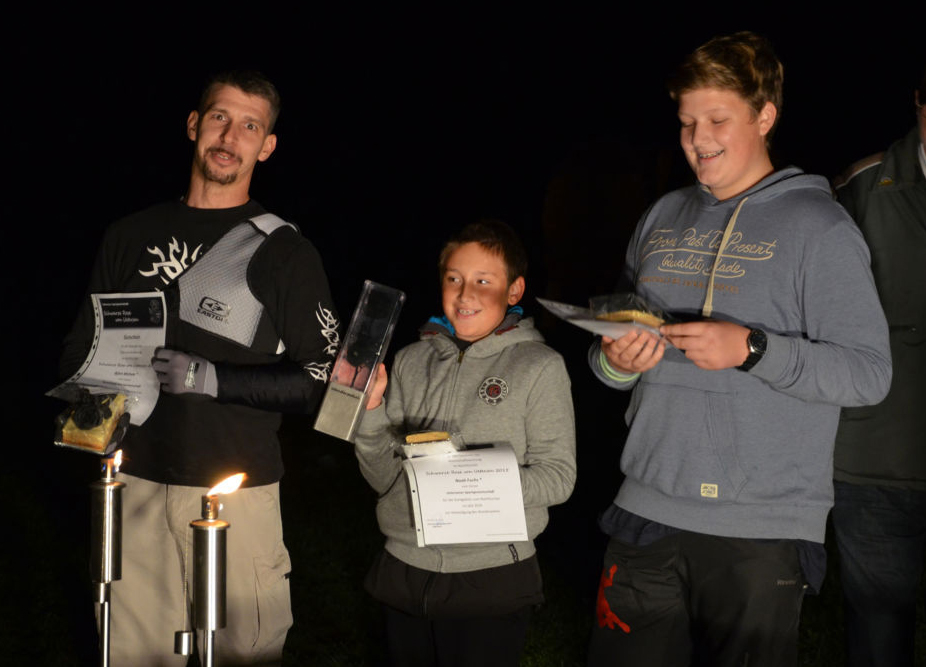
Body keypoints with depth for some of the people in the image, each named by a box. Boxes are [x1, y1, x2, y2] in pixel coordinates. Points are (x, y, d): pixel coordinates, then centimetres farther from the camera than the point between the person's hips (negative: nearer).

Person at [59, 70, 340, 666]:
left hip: (236, 488, -3)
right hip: (136, 481, 3)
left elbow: (321, 377, -5)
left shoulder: (286, 253, -1)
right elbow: (83, 347, 19)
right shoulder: (131, 237, 11)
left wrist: (213, 379, -16)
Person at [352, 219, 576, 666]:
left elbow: (558, 476, -8)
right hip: (404, 574, 4)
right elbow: (385, 479, 6)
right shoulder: (412, 362, 7)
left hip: (491, 579, -3)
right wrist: (371, 410, -10)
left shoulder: (539, 367, -4)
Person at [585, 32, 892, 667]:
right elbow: (617, 341, 22)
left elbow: (869, 372, -10)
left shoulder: (816, 223, -3)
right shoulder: (664, 217, 15)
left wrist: (751, 349, -21)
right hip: (648, 515, 5)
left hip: (761, 533, -5)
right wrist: (615, 361, -2)